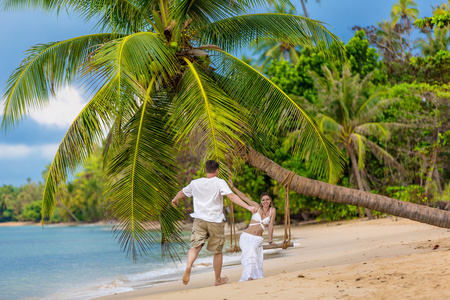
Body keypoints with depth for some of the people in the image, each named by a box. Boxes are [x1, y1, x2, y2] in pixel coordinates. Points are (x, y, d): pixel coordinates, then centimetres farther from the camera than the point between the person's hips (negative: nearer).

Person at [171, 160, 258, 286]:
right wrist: (248, 207, -23)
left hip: (199, 220, 2)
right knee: (217, 251, 12)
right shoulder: (220, 182, -6)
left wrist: (175, 199, 47)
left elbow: (182, 192, 25)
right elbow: (232, 196, -19)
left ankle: (188, 266, -35)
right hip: (215, 221, -2)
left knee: (195, 246, -4)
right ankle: (218, 279, 24)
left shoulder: (195, 183, 8)